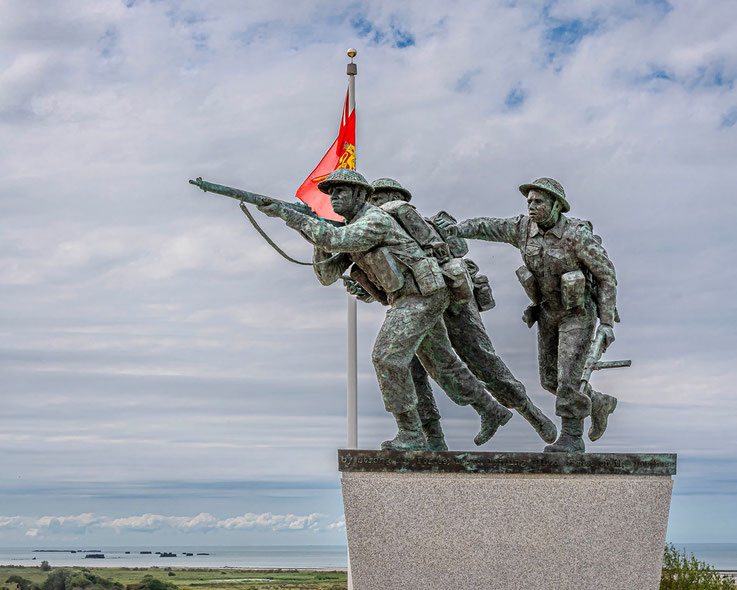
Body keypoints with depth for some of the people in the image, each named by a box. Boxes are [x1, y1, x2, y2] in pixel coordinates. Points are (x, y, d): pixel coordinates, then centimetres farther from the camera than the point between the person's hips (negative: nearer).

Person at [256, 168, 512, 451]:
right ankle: (492, 413, 30)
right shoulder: (350, 230, 14)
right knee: (442, 363, 17)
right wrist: (319, 239, -8)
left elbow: (337, 240, -32)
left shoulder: (375, 219, -16)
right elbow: (327, 275, 11)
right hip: (411, 298, 10)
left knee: (387, 355, -16)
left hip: (421, 294, -10)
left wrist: (286, 213, -31)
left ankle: (410, 433, -10)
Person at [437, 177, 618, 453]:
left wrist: (607, 322, -22)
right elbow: (487, 227, -2)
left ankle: (572, 438, -1)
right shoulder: (525, 227, -8)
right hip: (549, 311, 7)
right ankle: (598, 404, 31)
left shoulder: (577, 235, -24)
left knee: (568, 376, -13)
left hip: (579, 312, -7)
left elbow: (607, 274, -19)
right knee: (550, 378, 9)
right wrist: (456, 229, -22)